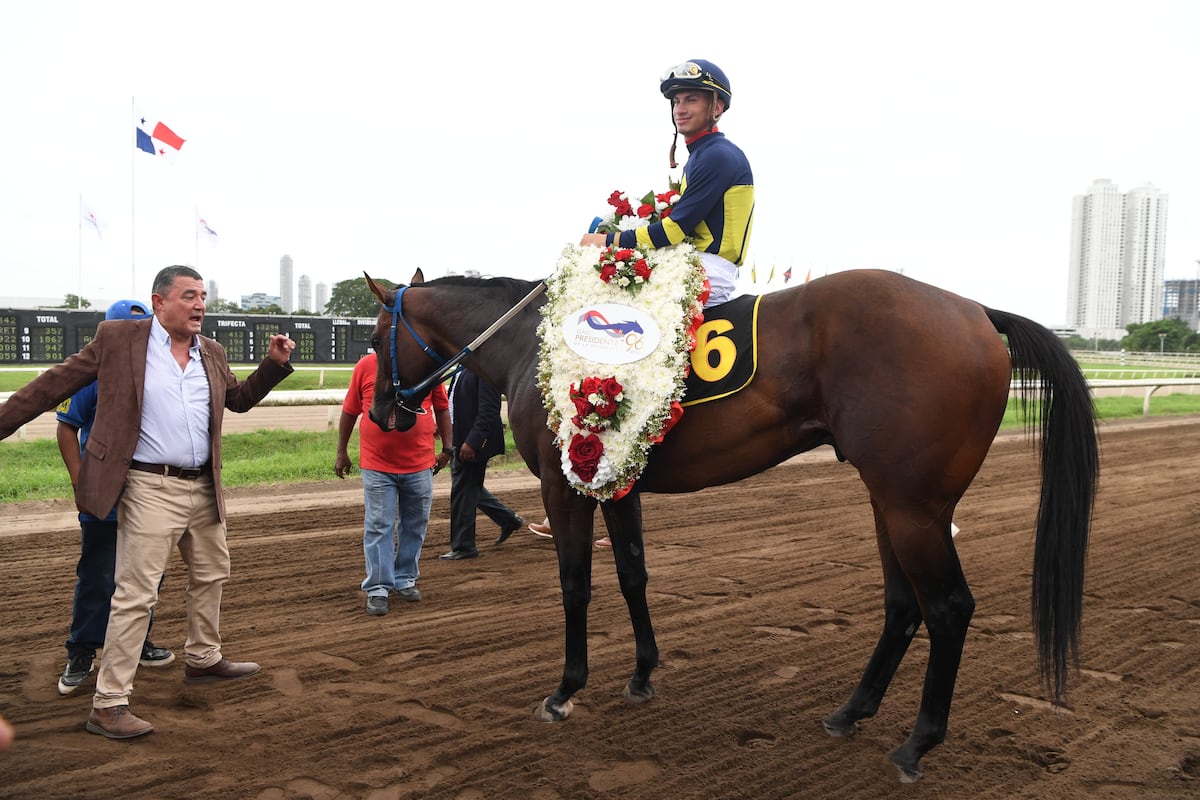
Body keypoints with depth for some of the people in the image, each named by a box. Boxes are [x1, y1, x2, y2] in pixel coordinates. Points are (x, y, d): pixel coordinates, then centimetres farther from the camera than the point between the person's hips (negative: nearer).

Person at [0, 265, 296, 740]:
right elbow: (56, 383, 0)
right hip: (150, 489, -6)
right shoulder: (117, 339, -6)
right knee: (136, 594, -6)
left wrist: (275, 363, 8)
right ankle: (108, 704, 3)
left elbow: (240, 399, 22)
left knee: (211, 576, 20)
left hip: (205, 488, 7)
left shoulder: (212, 354, 9)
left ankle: (202, 660, 41)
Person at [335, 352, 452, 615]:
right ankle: (377, 589, 6)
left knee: (414, 525, 11)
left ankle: (405, 579, 27)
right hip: (377, 465, -2)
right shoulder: (365, 366, -2)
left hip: (419, 464, 2)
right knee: (378, 527, -1)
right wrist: (341, 452, 5)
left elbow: (442, 409, 8)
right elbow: (349, 412, 4)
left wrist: (447, 448, 5)